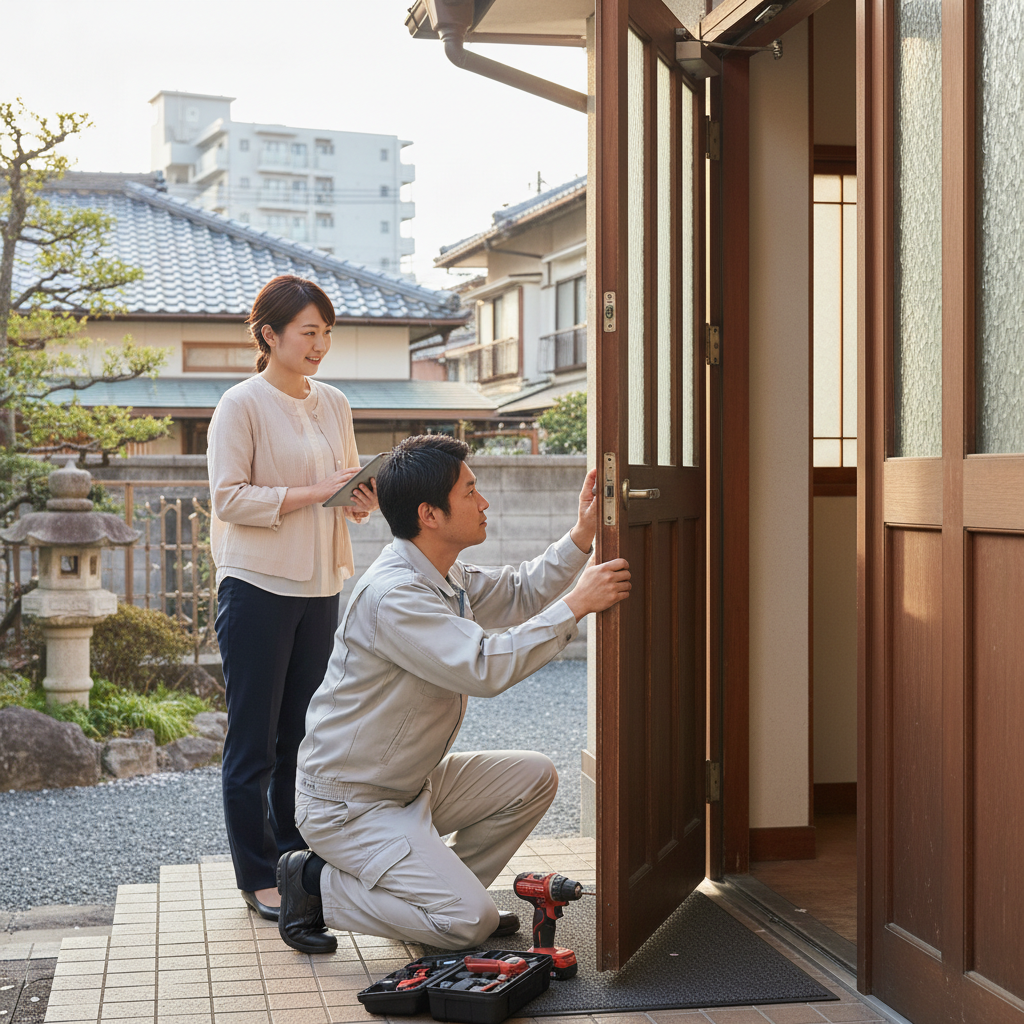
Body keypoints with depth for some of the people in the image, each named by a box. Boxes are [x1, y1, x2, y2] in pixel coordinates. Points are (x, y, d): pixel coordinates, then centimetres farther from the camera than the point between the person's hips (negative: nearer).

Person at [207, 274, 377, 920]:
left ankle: (296, 860, 22)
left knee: (304, 734, 11)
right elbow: (229, 497, -15)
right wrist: (312, 493, -20)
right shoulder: (242, 405, -7)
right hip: (258, 587, -6)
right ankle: (258, 876, 8)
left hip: (320, 587, 6)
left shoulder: (334, 405, 12)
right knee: (254, 739, 0)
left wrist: (361, 499, -1)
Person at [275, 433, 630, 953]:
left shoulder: (444, 576, 5)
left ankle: (444, 888, 13)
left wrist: (581, 537, 6)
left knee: (533, 777, 4)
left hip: (411, 783, 10)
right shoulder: (392, 594, -27)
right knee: (468, 922, -17)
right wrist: (577, 604, -29)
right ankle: (317, 885, -1)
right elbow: (484, 668, -34)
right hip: (346, 805, -10)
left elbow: (518, 594, 20)